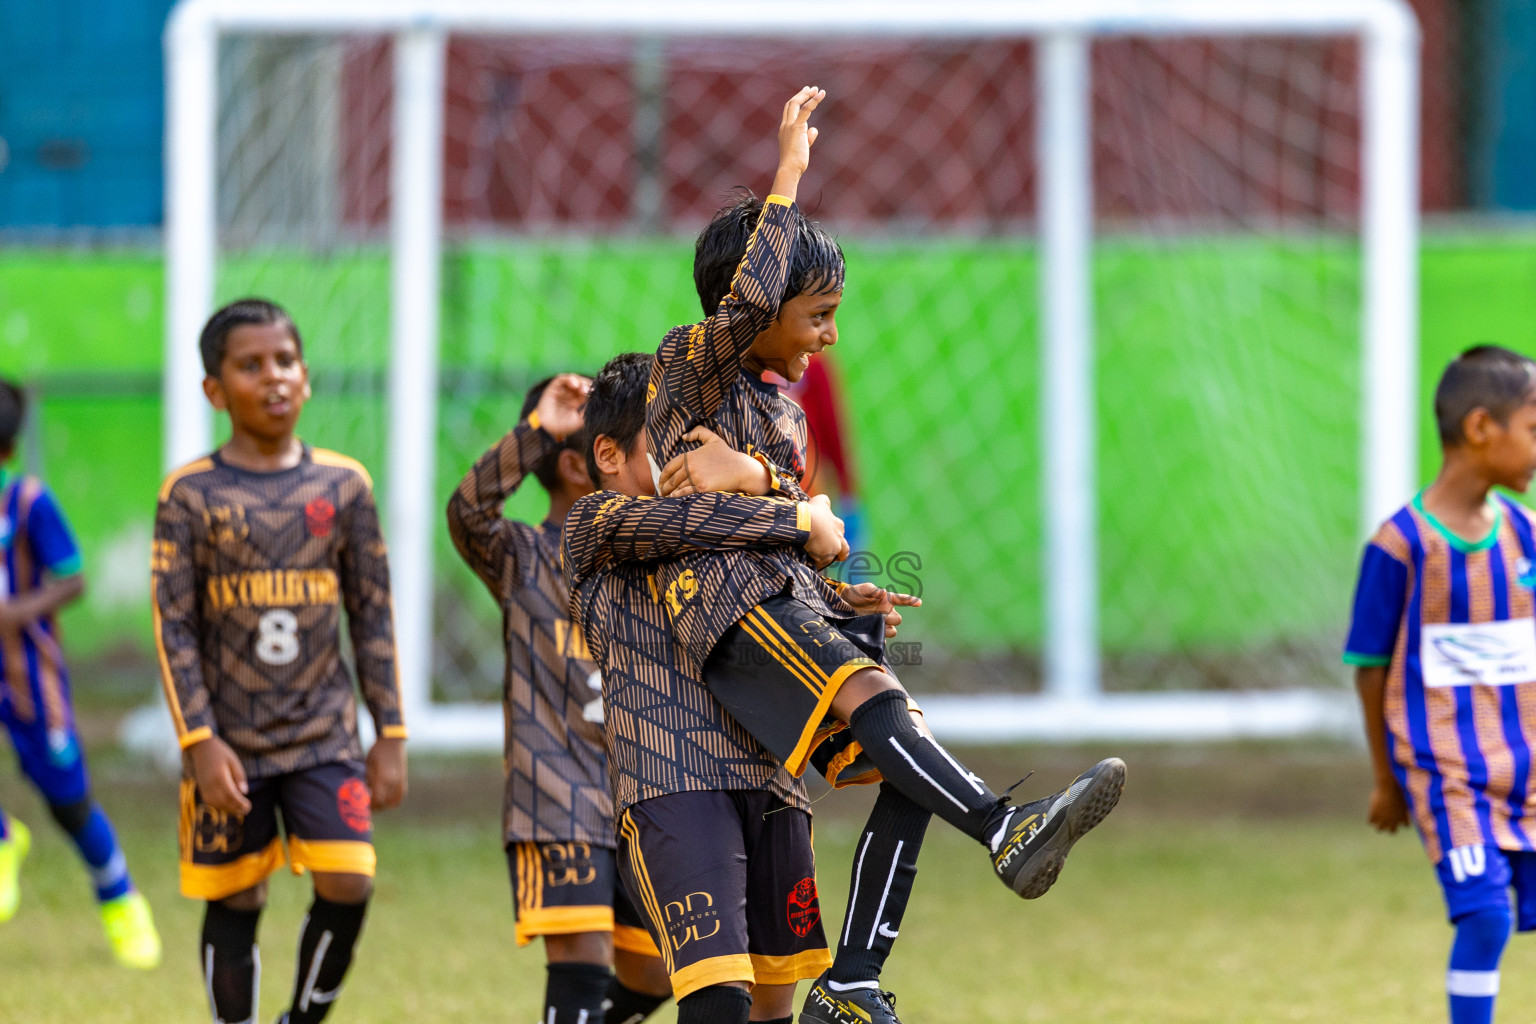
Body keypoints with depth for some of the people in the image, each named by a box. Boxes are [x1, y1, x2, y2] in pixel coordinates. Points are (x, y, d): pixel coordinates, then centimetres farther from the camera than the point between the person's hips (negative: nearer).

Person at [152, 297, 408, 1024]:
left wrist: (390, 734, 5)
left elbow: (373, 615, 9)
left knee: (347, 884, -12)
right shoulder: (191, 494, -2)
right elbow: (173, 626, -4)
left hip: (324, 735, 1)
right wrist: (199, 741, -12)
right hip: (231, 742, -1)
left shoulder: (343, 485, 5)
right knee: (235, 904, 4)